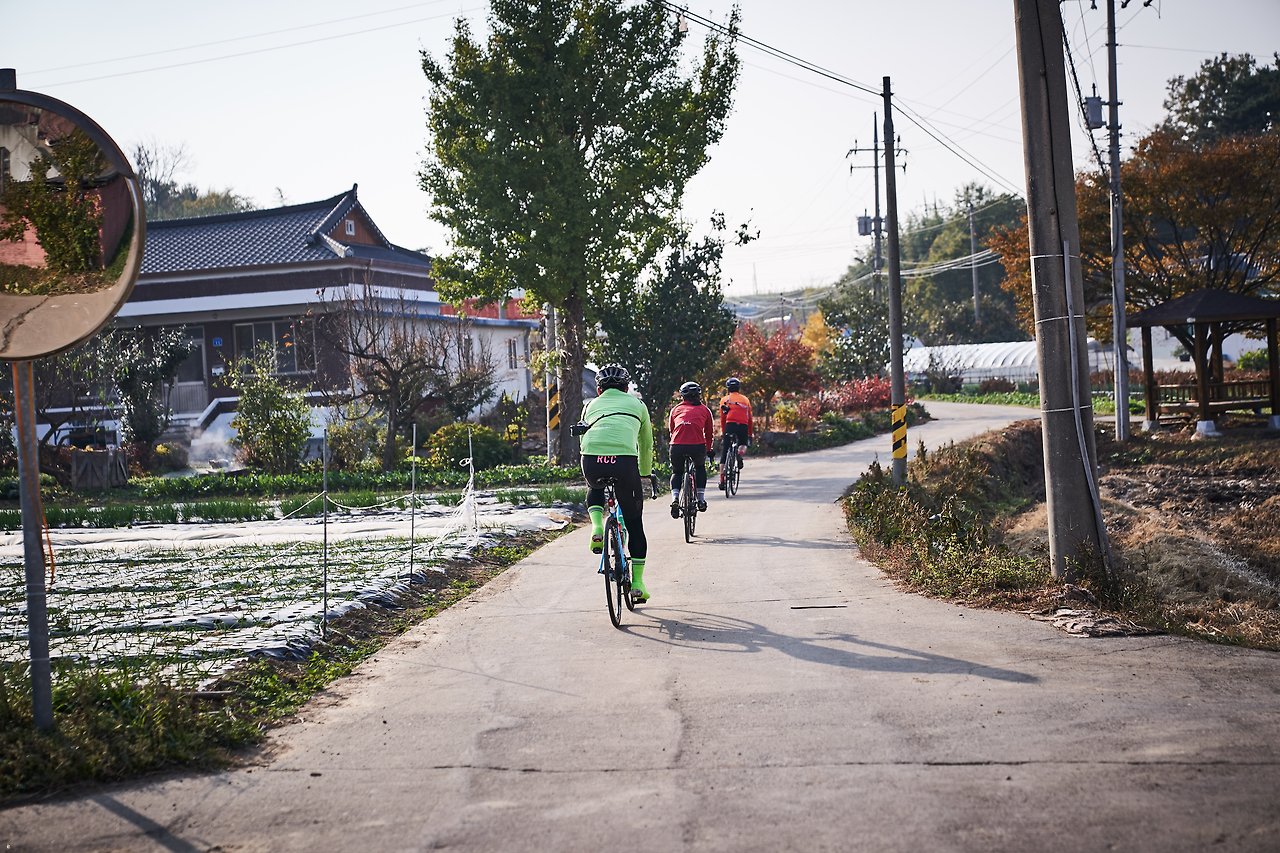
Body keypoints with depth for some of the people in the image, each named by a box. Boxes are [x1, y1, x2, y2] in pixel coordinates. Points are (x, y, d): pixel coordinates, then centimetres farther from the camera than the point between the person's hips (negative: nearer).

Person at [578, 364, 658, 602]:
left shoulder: (591, 405, 31)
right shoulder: (637, 404, 28)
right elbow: (646, 444, 37)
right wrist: (646, 473, 53)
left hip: (592, 459, 1)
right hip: (624, 459, -1)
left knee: (594, 489, 38)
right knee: (634, 523, 15)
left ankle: (596, 528, 12)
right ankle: (638, 583, 15)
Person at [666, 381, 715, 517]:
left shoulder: (676, 409, 22)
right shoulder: (705, 410, 21)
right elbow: (708, 434, 27)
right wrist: (709, 450, 41)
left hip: (677, 446, 0)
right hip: (698, 446, 0)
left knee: (676, 472, 24)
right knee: (700, 468, 30)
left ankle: (675, 499, 1)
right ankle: (701, 500, 24)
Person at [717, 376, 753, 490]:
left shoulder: (724, 399, 15)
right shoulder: (745, 399, 19)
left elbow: (722, 418, 10)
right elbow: (749, 419, 18)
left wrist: (723, 432, 18)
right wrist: (750, 434, 24)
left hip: (730, 425, -1)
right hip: (743, 426, 1)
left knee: (724, 453, 5)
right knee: (744, 444, 30)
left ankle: (722, 480, 0)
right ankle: (739, 455, -5)